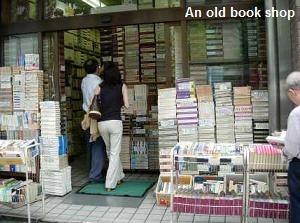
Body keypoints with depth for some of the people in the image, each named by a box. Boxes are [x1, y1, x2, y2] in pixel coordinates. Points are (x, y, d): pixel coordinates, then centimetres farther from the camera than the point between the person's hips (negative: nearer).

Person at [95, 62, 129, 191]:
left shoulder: (100, 87, 6)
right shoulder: (122, 86, 1)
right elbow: (126, 105, 0)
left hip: (102, 123, 3)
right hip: (115, 122, -3)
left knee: (110, 151, 21)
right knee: (114, 153, 5)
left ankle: (119, 176, 36)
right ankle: (110, 184, 3)